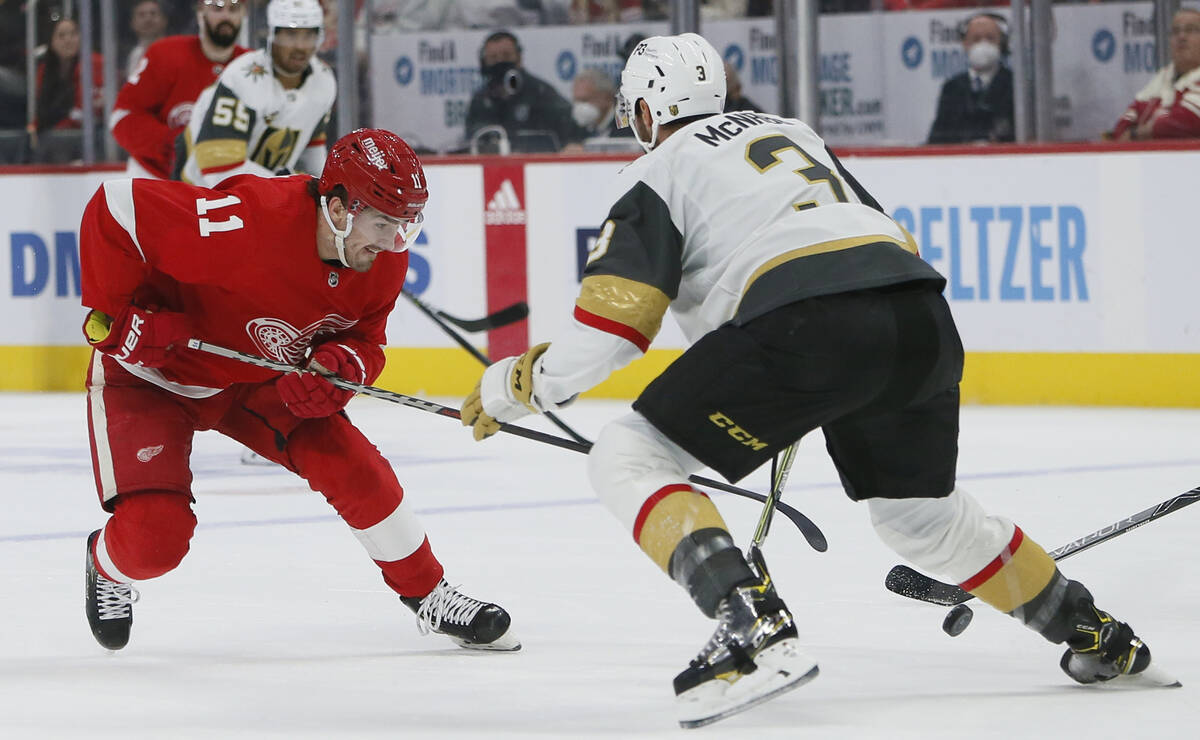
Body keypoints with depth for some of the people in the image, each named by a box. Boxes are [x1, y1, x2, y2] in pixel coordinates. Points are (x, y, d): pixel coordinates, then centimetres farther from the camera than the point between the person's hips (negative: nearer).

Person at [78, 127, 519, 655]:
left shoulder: (385, 260, -14)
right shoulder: (248, 220, -38)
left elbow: (364, 338, 2)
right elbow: (114, 208, -32)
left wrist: (337, 366, -22)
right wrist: (115, 314, -28)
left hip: (257, 383, 6)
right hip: (150, 373, -6)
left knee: (351, 466, -10)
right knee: (154, 537, -17)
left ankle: (430, 597, 10)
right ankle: (108, 565, 22)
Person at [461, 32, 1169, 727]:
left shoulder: (660, 173, 13)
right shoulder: (791, 132, 33)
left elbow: (609, 328, 2)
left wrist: (516, 385, 19)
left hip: (808, 327, -7)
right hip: (923, 319, 7)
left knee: (629, 459, 1)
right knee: (919, 508, 30)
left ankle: (754, 627, -18)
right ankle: (1094, 633, 37)